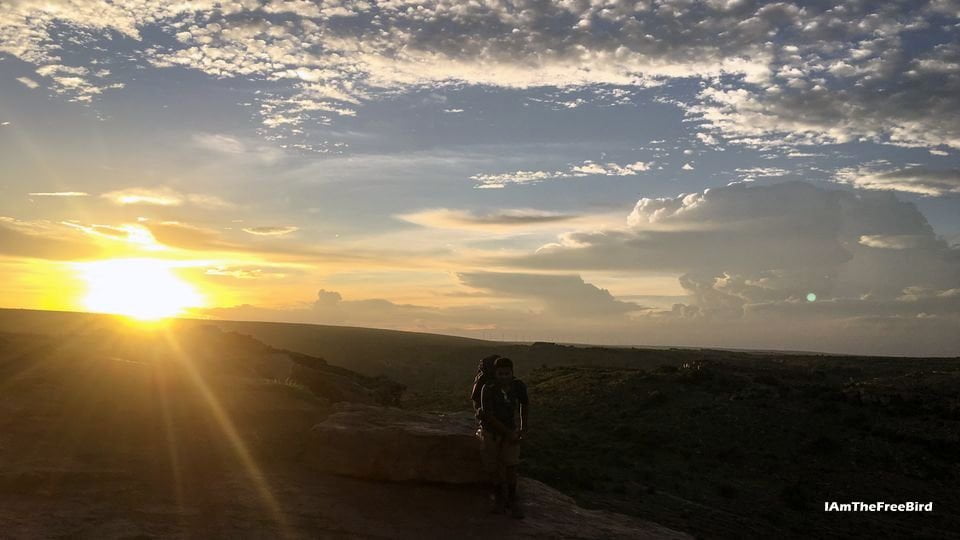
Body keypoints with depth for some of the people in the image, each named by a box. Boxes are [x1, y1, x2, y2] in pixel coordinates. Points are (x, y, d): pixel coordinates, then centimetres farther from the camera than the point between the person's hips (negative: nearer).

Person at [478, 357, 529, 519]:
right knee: (494, 468, 4)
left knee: (511, 466, -9)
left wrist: (523, 427, 4)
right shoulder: (488, 389, -25)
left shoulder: (518, 385, -16)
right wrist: (509, 433, -19)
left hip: (510, 431, 1)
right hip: (491, 432, -1)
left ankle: (512, 500, 6)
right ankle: (500, 497, 26)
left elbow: (525, 403, 5)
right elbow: (489, 416, -22)